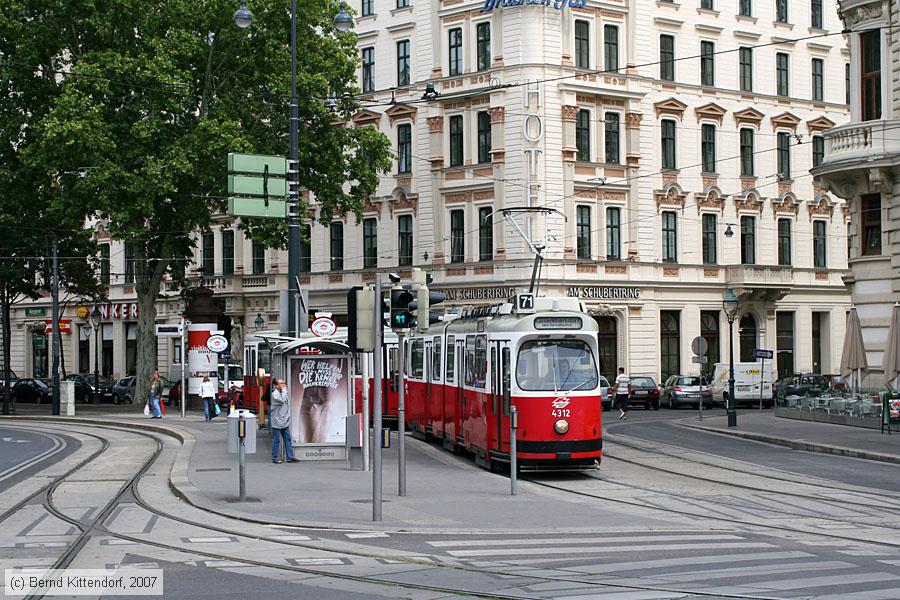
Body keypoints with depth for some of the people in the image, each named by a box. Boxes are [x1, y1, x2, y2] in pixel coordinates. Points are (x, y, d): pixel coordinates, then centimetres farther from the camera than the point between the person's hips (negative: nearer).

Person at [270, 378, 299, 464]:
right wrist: (284, 391, -15)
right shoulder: (275, 394, -11)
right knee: (276, 440, -1)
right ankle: (275, 458, 6)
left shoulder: (285, 392, 14)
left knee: (288, 439, 6)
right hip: (277, 422, -7)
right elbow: (281, 400, -28)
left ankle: (290, 457, 9)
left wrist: (288, 416, 17)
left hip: (285, 422, 7)